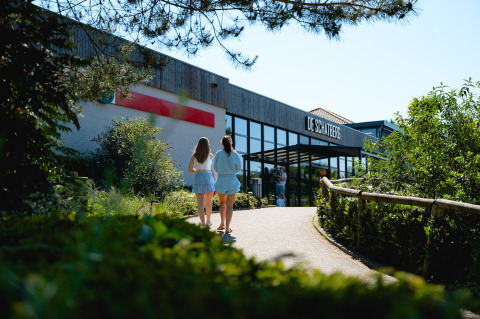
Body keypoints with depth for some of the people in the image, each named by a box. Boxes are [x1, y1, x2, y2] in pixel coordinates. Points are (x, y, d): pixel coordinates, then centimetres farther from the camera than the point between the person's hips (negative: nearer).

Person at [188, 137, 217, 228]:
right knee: (208, 202, 17)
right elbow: (213, 171, 1)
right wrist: (216, 183, 4)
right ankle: (208, 221, 32)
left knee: (200, 204, -2)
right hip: (209, 178, 0)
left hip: (198, 179, 0)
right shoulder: (210, 156, 2)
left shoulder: (194, 156, 6)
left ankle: (203, 224, -15)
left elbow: (190, 170, 9)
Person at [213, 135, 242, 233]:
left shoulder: (219, 153, -2)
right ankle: (227, 227, -2)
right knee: (229, 205, 3)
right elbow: (239, 168, 1)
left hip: (221, 180, 1)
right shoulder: (235, 154, -3)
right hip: (232, 180, -1)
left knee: (222, 202, 21)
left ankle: (222, 223, 15)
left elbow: (215, 168, 3)